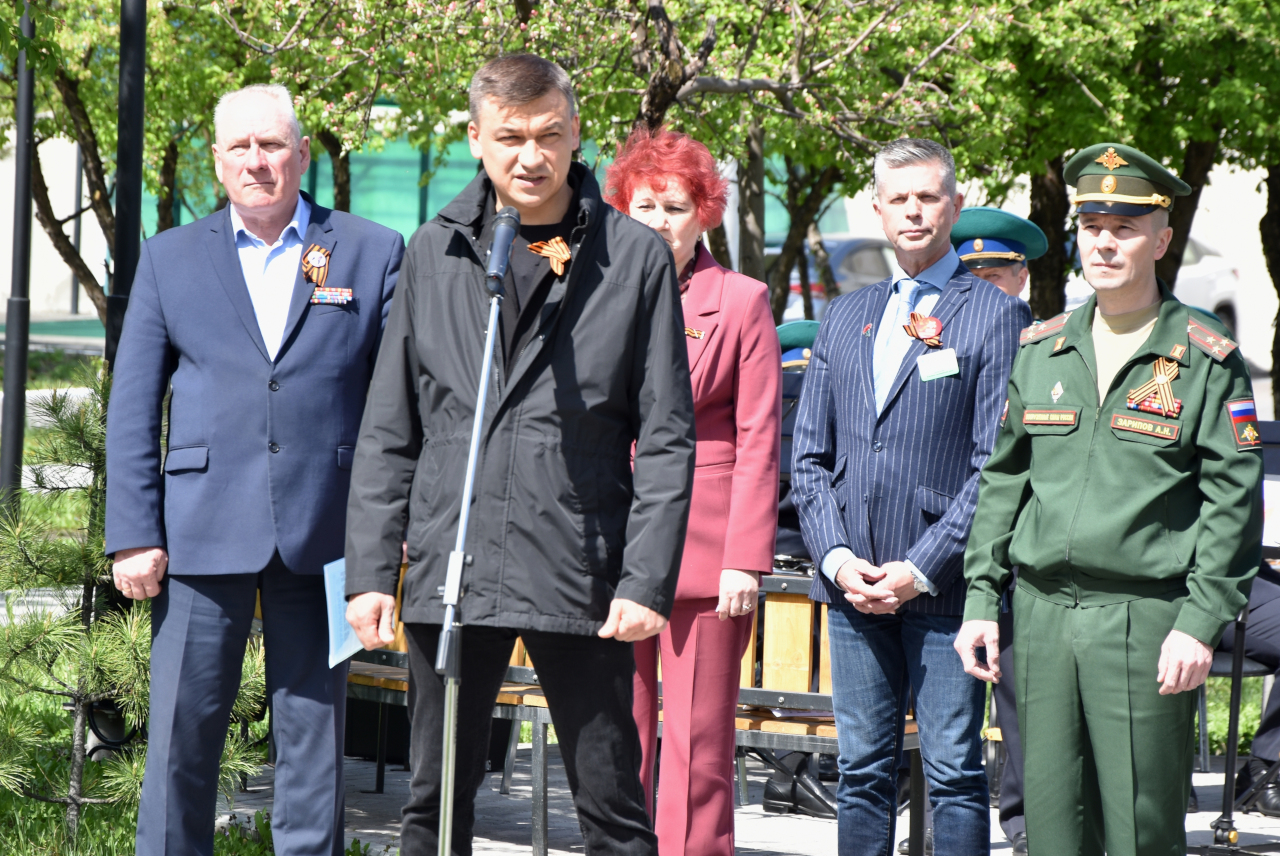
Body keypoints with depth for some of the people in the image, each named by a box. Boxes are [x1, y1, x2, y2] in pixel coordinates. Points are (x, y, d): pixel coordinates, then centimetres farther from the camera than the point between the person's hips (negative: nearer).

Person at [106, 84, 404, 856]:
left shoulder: (373, 254, 7)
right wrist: (134, 534, -1)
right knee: (182, 735, 1)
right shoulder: (170, 258, 11)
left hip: (323, 533, -1)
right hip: (201, 533, 1)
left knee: (314, 740, 4)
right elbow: (132, 409, 8)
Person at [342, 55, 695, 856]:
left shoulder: (635, 257, 1)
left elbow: (666, 438, 0)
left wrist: (647, 580, -8)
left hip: (579, 578, -2)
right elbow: (389, 433, 11)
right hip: (449, 574, 3)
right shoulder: (434, 255, 9)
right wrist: (371, 570, 4)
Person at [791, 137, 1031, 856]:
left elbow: (997, 465, -8)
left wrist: (922, 568, -13)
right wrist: (836, 556, -1)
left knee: (955, 771, -4)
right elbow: (811, 456, 15)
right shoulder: (844, 318, 16)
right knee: (863, 771, 7)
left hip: (944, 583, -5)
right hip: (853, 582, 5)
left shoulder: (997, 315, -1)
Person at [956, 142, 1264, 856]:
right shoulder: (1041, 350, 13)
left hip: (1147, 619, -4)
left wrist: (1201, 624, -13)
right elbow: (1002, 481, 16)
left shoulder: (1207, 360, -1)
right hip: (1041, 614, 4)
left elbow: (1234, 501, -5)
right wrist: (981, 601, 10)